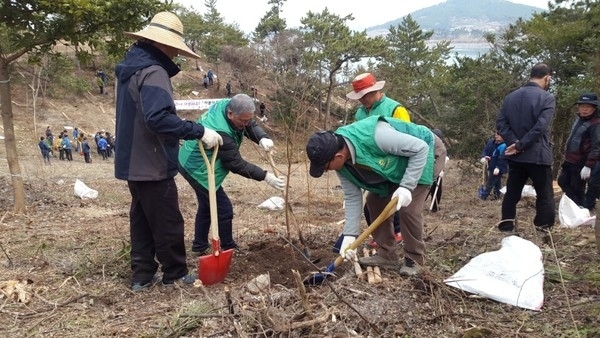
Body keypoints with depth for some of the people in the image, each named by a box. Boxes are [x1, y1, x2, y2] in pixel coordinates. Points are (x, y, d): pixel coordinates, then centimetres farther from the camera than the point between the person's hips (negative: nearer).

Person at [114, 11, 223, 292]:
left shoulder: (130, 67, 13)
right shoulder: (153, 71, -19)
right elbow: (158, 117, -33)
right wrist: (199, 131, -29)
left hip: (134, 162, 10)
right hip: (152, 164, -10)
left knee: (141, 220, 15)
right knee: (168, 223, 4)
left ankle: (142, 275, 22)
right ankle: (176, 274, 17)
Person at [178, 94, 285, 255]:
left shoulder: (227, 105, -13)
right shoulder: (220, 132, -37)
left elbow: (252, 126, -6)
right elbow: (237, 164, -29)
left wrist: (263, 138, -28)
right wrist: (265, 177, -28)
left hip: (194, 162, 10)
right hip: (197, 169, -10)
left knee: (207, 204, 20)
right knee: (224, 208, -4)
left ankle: (199, 246, 32)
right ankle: (228, 249, 13)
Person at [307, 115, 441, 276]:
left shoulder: (375, 136, -43)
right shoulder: (341, 162, -17)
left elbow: (420, 148, -34)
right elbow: (352, 197, -10)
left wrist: (406, 186, -38)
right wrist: (350, 234, -15)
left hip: (420, 156, -7)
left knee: (408, 209, -16)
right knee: (374, 201, 3)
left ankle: (414, 259, 5)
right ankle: (387, 254, 15)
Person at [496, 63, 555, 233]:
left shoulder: (510, 97, 8)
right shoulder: (547, 98, -10)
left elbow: (500, 124, 0)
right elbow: (540, 128, -20)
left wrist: (514, 143, -8)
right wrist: (520, 145, -15)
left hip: (515, 156, 5)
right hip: (538, 155, -5)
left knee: (511, 194, 10)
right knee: (545, 196, 5)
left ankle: (506, 229, 14)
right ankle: (544, 230, 6)